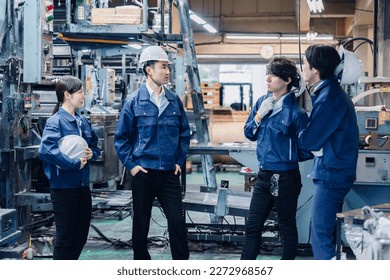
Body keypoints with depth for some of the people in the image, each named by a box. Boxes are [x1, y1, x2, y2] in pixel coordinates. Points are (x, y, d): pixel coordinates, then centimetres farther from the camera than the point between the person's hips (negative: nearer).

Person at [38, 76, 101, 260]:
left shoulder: (84, 122, 10)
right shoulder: (55, 122, -13)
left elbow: (95, 146, 21)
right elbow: (46, 151, -27)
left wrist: (92, 153, -2)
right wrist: (75, 164, -23)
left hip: (83, 186, 8)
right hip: (63, 187, -7)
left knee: (80, 237, 14)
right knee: (65, 237, 1)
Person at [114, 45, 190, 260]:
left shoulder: (174, 100, 4)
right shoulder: (134, 101, -4)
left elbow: (184, 133, 13)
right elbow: (121, 137, 0)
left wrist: (180, 161, 7)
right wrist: (131, 165, -6)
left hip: (169, 174, 2)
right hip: (143, 173, -2)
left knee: (177, 222, -2)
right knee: (141, 224, 9)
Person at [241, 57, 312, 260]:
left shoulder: (296, 112, -15)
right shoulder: (263, 102, 3)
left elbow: (305, 150, -11)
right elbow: (249, 134, 7)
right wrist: (259, 115, -7)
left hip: (285, 177, -6)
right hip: (264, 175, 6)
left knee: (287, 228, 10)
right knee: (252, 226, 10)